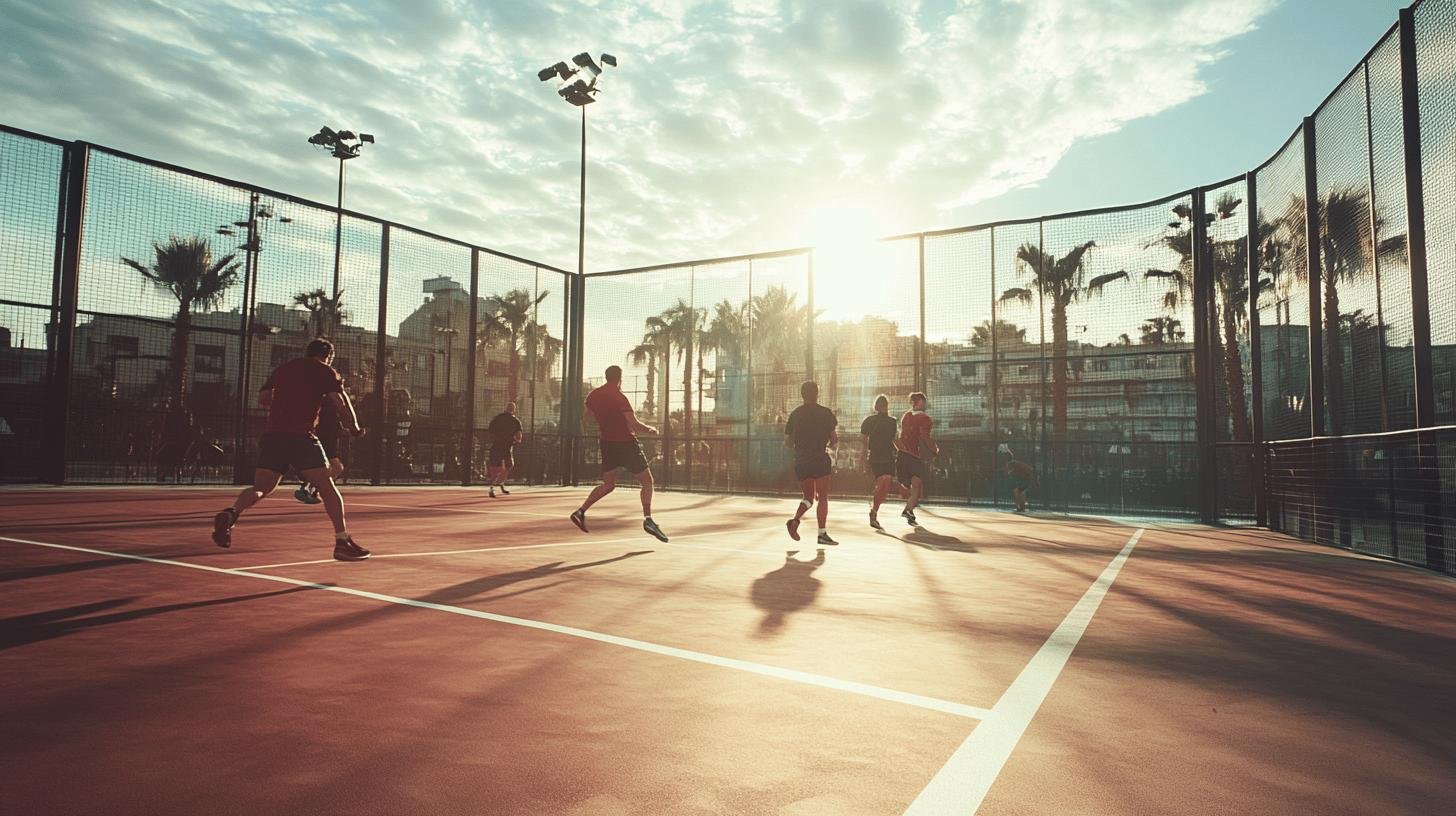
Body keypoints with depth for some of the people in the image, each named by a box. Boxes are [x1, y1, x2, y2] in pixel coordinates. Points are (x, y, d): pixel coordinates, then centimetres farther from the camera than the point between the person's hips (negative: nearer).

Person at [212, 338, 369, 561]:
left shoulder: (283, 368, 22)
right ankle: (342, 541, -7)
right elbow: (341, 401, -3)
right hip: (301, 435, -5)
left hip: (271, 434, 5)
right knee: (327, 488, -2)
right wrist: (354, 427, 8)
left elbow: (262, 397, 25)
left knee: (261, 488, 14)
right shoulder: (325, 371, 7)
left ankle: (230, 514, -13)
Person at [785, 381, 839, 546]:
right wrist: (832, 445, 20)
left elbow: (788, 441, 10)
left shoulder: (795, 414, 8)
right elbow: (834, 438, -2)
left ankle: (795, 520, -9)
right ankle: (822, 533, -1)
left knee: (809, 496, 16)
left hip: (800, 461, 4)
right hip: (820, 460, -4)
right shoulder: (825, 413, -1)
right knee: (823, 497, 4)